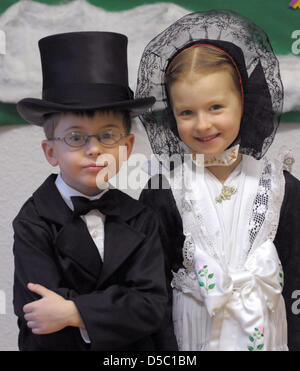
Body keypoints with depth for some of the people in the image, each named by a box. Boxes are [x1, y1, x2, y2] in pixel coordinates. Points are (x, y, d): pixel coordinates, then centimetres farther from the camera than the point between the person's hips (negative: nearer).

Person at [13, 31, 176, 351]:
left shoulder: (140, 219, -11)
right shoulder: (33, 222, -19)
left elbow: (153, 307, -21)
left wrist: (74, 312, -30)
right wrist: (124, 301, -23)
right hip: (59, 348, -2)